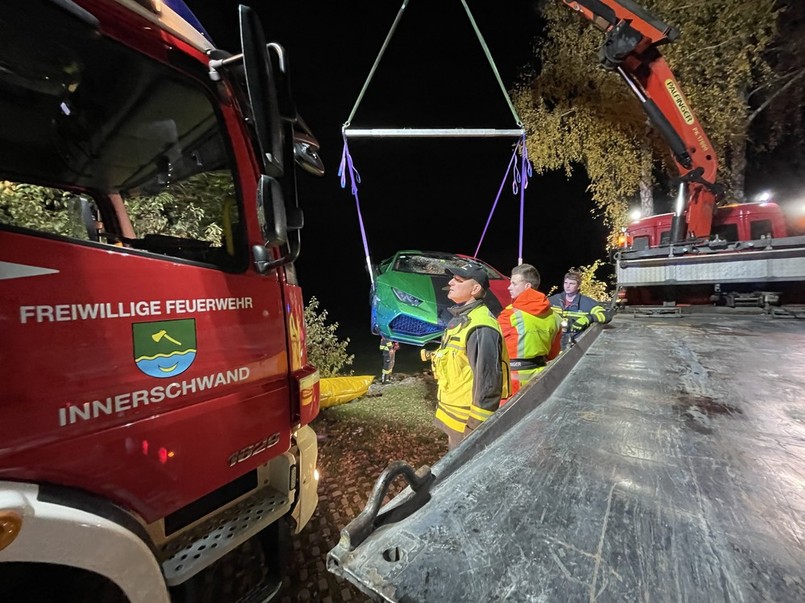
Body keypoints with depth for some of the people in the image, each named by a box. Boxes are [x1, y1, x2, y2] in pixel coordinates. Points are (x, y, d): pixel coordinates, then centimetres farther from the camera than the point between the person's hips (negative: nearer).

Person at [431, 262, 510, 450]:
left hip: (466, 420, -9)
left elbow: (488, 380, -26)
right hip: (452, 414, 9)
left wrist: (477, 424, -20)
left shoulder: (480, 327, -25)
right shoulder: (459, 318, 7)